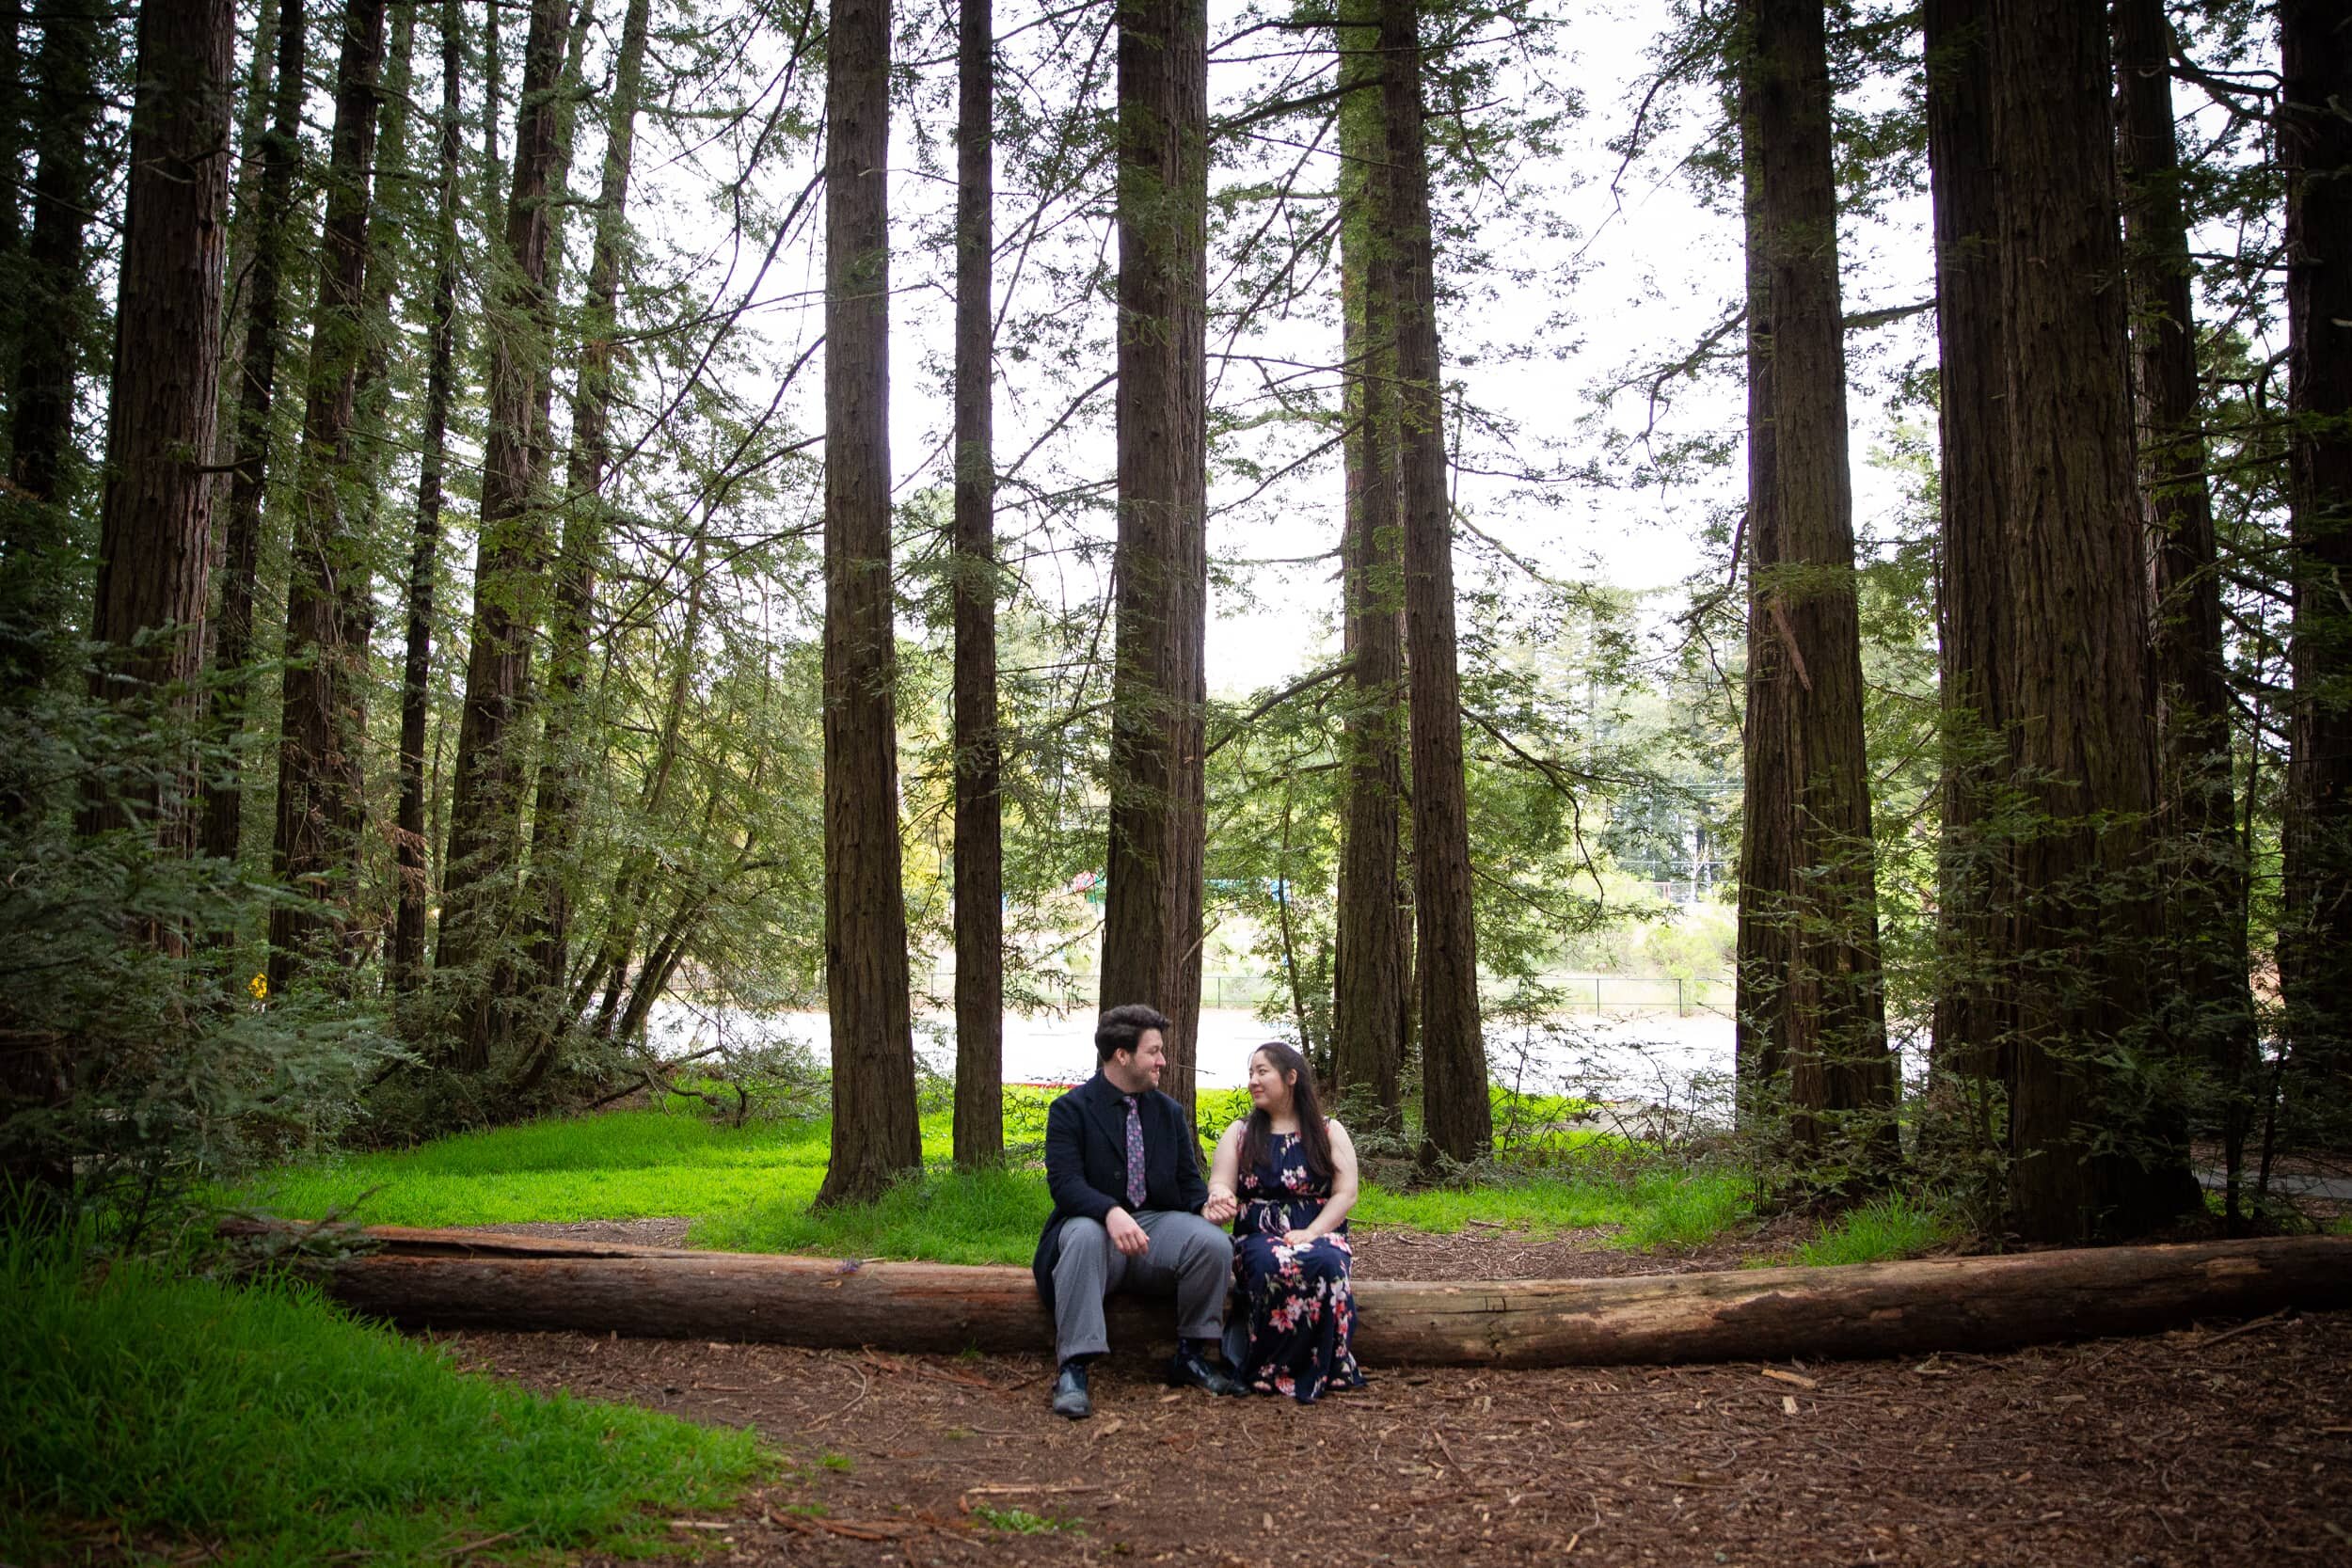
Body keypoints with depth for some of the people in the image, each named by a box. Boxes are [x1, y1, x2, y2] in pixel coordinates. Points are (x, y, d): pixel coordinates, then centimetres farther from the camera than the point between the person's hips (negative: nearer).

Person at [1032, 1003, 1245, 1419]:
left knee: (1214, 1242, -25)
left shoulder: (1170, 1112, 14)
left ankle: (1190, 1356, -5)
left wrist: (1207, 1204, -13)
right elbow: (1064, 1182, -16)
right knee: (1083, 1237, -40)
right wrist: (1110, 1212, -36)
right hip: (1094, 1223, -4)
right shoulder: (1070, 1109, -4)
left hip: (1157, 1226, 4)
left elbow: (1188, 1179, 13)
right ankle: (1073, 1371, -35)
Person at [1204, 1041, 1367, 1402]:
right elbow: (1220, 1185, 4)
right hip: (1259, 1238, 0)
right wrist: (1219, 1199, -22)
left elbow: (1345, 1194, 2)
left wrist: (1311, 1233, -14)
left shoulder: (1329, 1133, 11)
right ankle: (1275, 1371, -23)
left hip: (1320, 1234, 0)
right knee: (1273, 1265, -38)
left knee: (1326, 1263, -38)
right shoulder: (1240, 1133, 16)